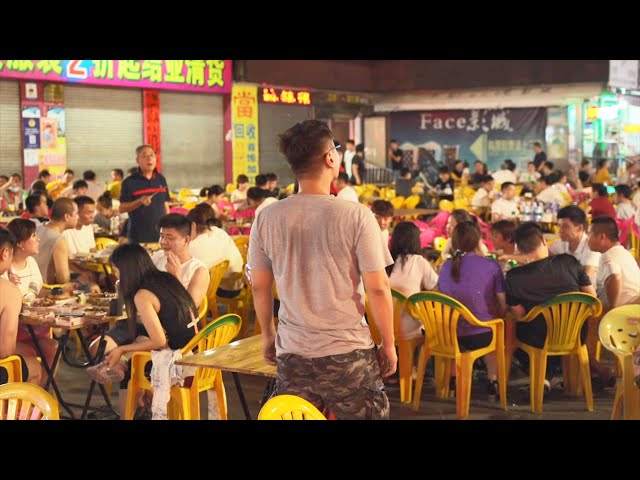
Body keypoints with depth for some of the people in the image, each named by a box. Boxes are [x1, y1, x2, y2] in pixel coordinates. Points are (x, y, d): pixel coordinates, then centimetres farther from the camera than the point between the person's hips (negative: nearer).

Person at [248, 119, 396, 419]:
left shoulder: (267, 218, -2)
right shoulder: (356, 215, -11)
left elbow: (260, 287, 6)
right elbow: (377, 288, -10)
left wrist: (267, 335, 21)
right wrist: (388, 344, 2)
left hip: (292, 353, 3)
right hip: (349, 353, -3)